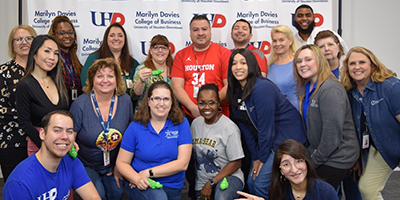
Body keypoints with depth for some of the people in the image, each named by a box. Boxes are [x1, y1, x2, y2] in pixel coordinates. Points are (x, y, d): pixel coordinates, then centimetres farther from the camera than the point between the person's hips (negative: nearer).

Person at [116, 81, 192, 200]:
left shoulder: (181, 123, -5)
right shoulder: (135, 127, -4)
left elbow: (183, 163, -11)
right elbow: (122, 162, -1)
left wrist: (148, 173, -15)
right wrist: (137, 178, -21)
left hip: (171, 187, 1)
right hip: (141, 185, -1)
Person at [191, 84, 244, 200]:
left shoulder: (229, 128, -15)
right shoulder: (196, 123, 4)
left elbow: (236, 163, -15)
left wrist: (211, 183, -16)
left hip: (228, 177, -6)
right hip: (202, 181, 6)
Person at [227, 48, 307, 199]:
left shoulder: (262, 88, -24)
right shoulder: (235, 92, 2)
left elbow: (266, 127, -22)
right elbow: (245, 128, 4)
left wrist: (262, 158, -13)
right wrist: (255, 157, 1)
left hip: (287, 139, -8)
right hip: (265, 141, 8)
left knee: (261, 184, -9)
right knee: (251, 182, 7)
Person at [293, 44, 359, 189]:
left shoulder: (330, 89, -22)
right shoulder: (307, 88, 7)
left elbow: (333, 133, -25)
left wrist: (315, 161, -15)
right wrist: (309, 153, 1)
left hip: (336, 159, -8)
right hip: (319, 153, 8)